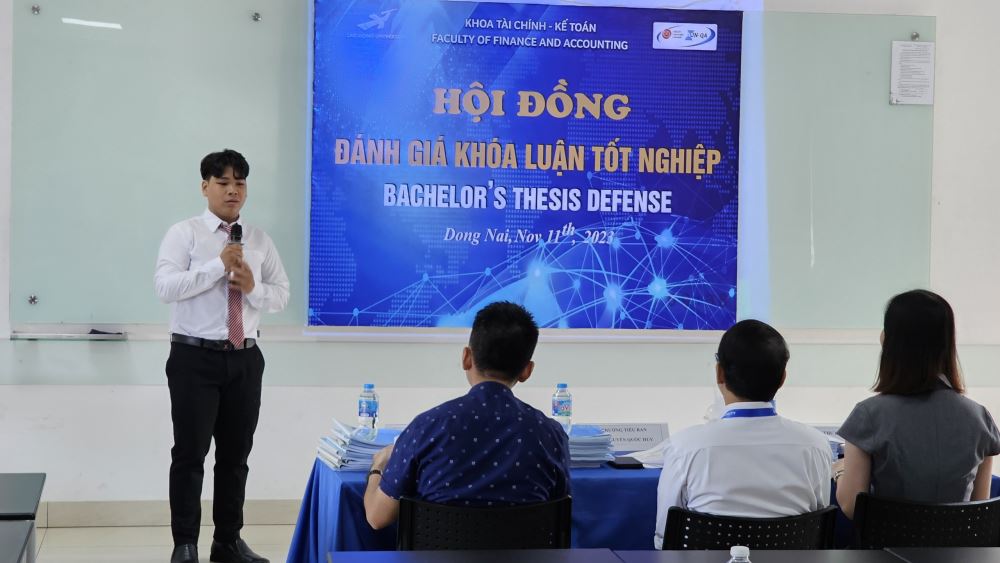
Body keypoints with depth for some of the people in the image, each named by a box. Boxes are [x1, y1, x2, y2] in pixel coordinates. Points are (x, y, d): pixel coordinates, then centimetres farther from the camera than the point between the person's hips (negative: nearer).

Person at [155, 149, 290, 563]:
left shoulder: (260, 241, 10)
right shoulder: (184, 233, -2)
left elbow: (282, 295, 8)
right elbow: (165, 287, -16)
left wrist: (253, 288, -12)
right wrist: (218, 266, -22)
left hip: (245, 359, 4)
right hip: (195, 358, -4)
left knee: (236, 455, 10)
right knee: (190, 454, -1)